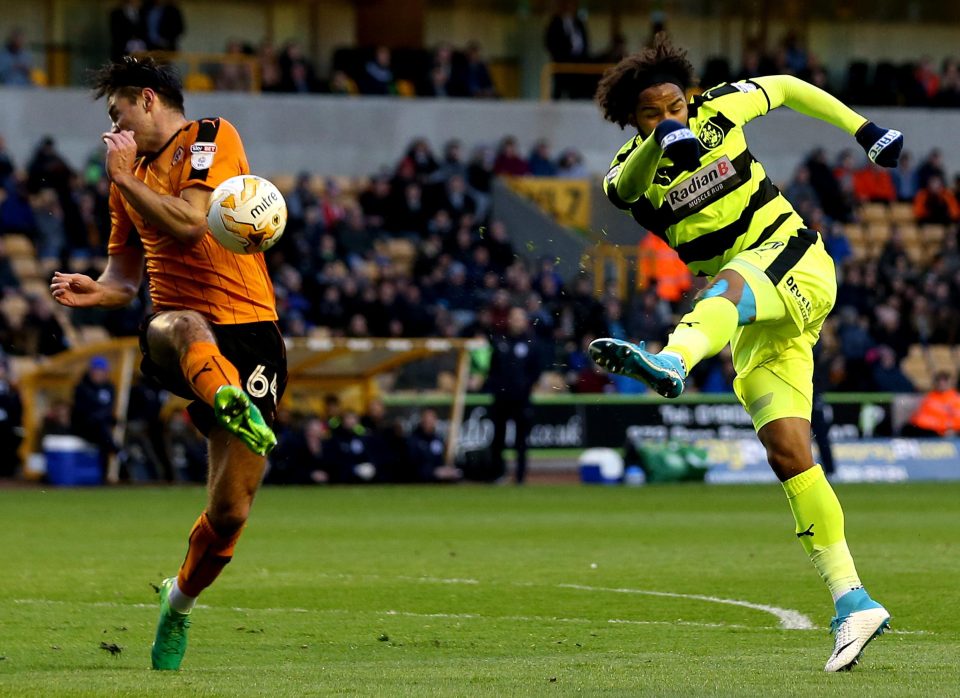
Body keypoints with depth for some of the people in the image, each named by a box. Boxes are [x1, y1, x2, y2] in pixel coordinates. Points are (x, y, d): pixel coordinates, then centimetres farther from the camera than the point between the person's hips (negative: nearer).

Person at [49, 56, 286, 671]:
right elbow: (125, 277, 27)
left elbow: (190, 223, -10)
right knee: (183, 330, -41)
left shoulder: (212, 138, 4)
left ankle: (180, 600, 20)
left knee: (230, 511, -5)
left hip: (249, 329, -3)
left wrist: (124, 177, -1)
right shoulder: (130, 173, 23)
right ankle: (231, 401, -70)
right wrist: (97, 290, 5)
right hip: (177, 319, 3)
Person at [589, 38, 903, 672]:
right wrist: (664, 141, -44)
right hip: (751, 325, 4)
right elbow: (629, 184, -24)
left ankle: (672, 363, -72)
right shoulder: (629, 174, 2)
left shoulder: (720, 110, 3)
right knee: (787, 452, -8)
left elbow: (785, 88, 21)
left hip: (797, 265, -4)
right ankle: (852, 602, -6)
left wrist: (865, 131, 18)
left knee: (734, 278, -39)